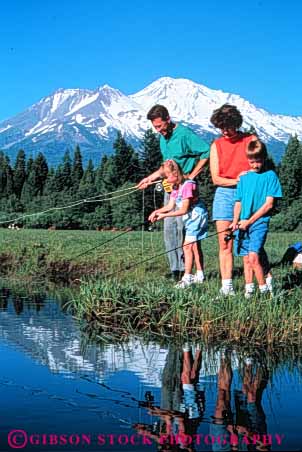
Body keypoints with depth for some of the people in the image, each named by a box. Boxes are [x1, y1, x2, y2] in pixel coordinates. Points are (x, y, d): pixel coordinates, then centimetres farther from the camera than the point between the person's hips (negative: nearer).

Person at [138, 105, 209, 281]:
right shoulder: (163, 138, 15)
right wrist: (152, 177, 19)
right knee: (169, 229, 6)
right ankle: (175, 270, 12)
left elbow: (207, 152, -17)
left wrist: (192, 175, -15)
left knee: (182, 227, -11)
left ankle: (185, 269, -4)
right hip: (170, 187, 9)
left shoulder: (184, 134, -12)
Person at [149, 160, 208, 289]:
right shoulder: (176, 186, 7)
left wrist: (164, 215, -22)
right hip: (191, 218, 10)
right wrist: (157, 211, -14)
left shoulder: (187, 185, -23)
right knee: (195, 246, 16)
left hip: (196, 216, -10)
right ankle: (200, 275, 25)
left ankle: (187, 277, -13)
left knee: (188, 246, -14)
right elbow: (170, 206, 3)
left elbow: (184, 210, -24)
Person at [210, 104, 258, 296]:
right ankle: (227, 287, 1)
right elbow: (216, 178, 3)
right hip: (225, 194, 2)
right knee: (225, 244, -2)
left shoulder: (251, 140, 4)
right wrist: (237, 180, -11)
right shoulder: (216, 145, 9)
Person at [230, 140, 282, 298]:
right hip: (243, 224, 5)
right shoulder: (244, 177, 13)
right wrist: (235, 221, -2)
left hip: (260, 222, -5)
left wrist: (249, 221, -10)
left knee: (253, 257, -18)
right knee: (246, 259, 7)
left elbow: (268, 204, -7)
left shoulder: (270, 176, -2)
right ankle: (249, 290, 14)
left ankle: (264, 289, -7)